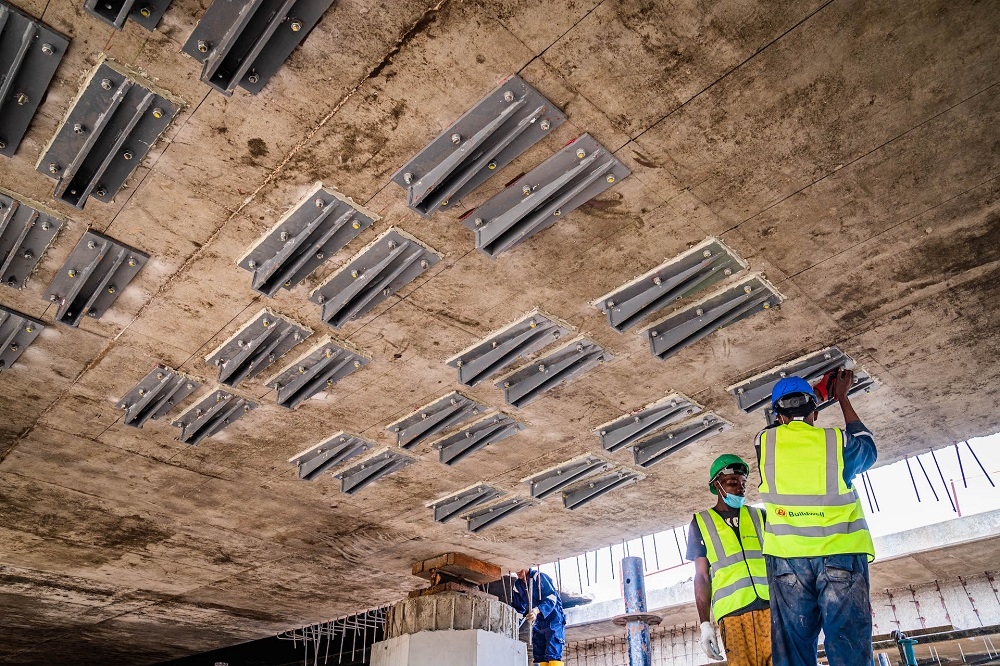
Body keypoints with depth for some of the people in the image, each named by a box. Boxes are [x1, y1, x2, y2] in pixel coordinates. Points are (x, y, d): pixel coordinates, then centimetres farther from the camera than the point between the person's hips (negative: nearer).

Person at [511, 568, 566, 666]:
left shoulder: (538, 577, -17)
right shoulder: (517, 585, 6)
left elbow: (551, 597, -26)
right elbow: (519, 607, 16)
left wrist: (537, 610, -41)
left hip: (553, 619, -8)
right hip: (538, 622, 8)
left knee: (553, 655, -18)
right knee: (539, 657, 4)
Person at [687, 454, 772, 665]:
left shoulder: (760, 516, 17)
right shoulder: (700, 523, 10)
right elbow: (702, 576, 8)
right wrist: (704, 623, 0)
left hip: (771, 607, 2)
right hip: (733, 614, -2)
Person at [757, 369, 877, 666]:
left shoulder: (765, 442, 5)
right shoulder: (837, 440, 2)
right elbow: (866, 446, 25)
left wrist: (818, 391, 38)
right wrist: (842, 398, 35)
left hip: (787, 557, 1)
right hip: (840, 553, -1)